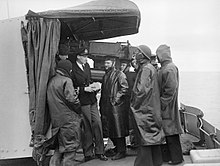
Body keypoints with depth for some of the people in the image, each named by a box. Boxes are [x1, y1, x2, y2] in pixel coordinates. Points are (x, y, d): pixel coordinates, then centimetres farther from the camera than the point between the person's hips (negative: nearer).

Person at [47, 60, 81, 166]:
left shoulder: (51, 81, 12)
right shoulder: (66, 81, -12)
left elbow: (52, 100, 15)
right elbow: (71, 99, -20)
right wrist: (78, 110, -5)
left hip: (56, 119, 8)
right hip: (69, 119, -8)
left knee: (60, 145, 19)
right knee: (70, 145, 4)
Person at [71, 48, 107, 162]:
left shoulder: (87, 65, 13)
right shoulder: (72, 69, -11)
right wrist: (84, 89, -16)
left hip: (92, 100, 7)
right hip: (82, 101, -6)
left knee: (97, 123, 4)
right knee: (87, 127, 1)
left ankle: (99, 151, 16)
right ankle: (88, 153, 16)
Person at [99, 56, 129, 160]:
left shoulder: (119, 74, -5)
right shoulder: (105, 76, 19)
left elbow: (125, 88, -14)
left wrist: (116, 99, -16)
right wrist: (101, 105, 15)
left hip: (116, 106, -8)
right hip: (106, 107, 8)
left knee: (118, 130, -4)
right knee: (110, 131, 10)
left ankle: (121, 151, 5)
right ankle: (117, 148, 24)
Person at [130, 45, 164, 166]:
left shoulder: (145, 69, -16)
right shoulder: (151, 68, 14)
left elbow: (141, 90, -22)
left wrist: (133, 103, -10)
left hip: (144, 109, -10)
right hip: (151, 108, 10)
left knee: (144, 138, -3)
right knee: (153, 136, 15)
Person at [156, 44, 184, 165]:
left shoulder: (169, 69, -16)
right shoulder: (164, 68, 14)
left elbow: (171, 88, -22)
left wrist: (162, 103, -18)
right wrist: (162, 102, 16)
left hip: (168, 106, -9)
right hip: (164, 105, 9)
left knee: (171, 133, -1)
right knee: (168, 132, 14)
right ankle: (173, 155, 24)